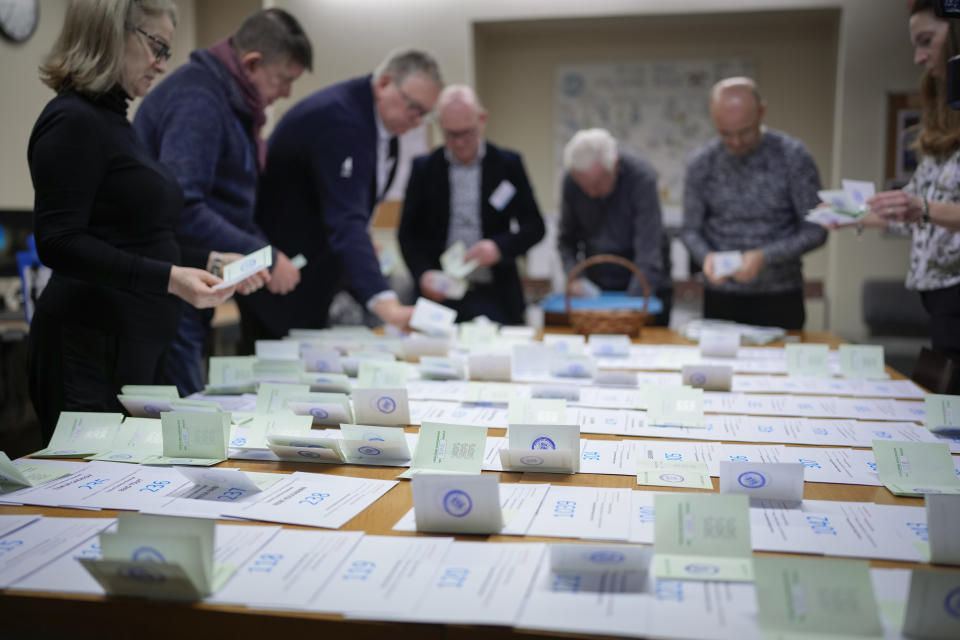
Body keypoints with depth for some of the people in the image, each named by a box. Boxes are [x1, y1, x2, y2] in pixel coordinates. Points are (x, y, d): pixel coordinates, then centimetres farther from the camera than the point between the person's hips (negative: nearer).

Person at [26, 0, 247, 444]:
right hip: (93, 352, -9)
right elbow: (58, 243, -19)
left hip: (135, 348, 9)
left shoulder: (113, 120, 18)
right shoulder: (72, 121, -11)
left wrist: (208, 262, 15)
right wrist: (168, 279, -25)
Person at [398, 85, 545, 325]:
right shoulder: (424, 169, 5)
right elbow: (408, 234, 7)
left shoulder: (508, 165, 3)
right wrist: (422, 273, -11)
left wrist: (499, 247, -16)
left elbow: (534, 227, 3)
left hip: (495, 297, 0)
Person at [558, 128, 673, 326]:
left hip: (644, 290, -3)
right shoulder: (572, 181, -7)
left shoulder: (642, 176, -20)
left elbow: (648, 253, -25)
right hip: (596, 290, 3)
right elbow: (566, 239, 5)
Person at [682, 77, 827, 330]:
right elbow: (691, 230, 3)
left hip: (779, 298, -1)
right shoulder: (701, 163, -2)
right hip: (721, 298, 2)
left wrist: (765, 257, -21)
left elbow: (815, 231, -7)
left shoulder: (793, 156, -8)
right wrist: (706, 257, -18)